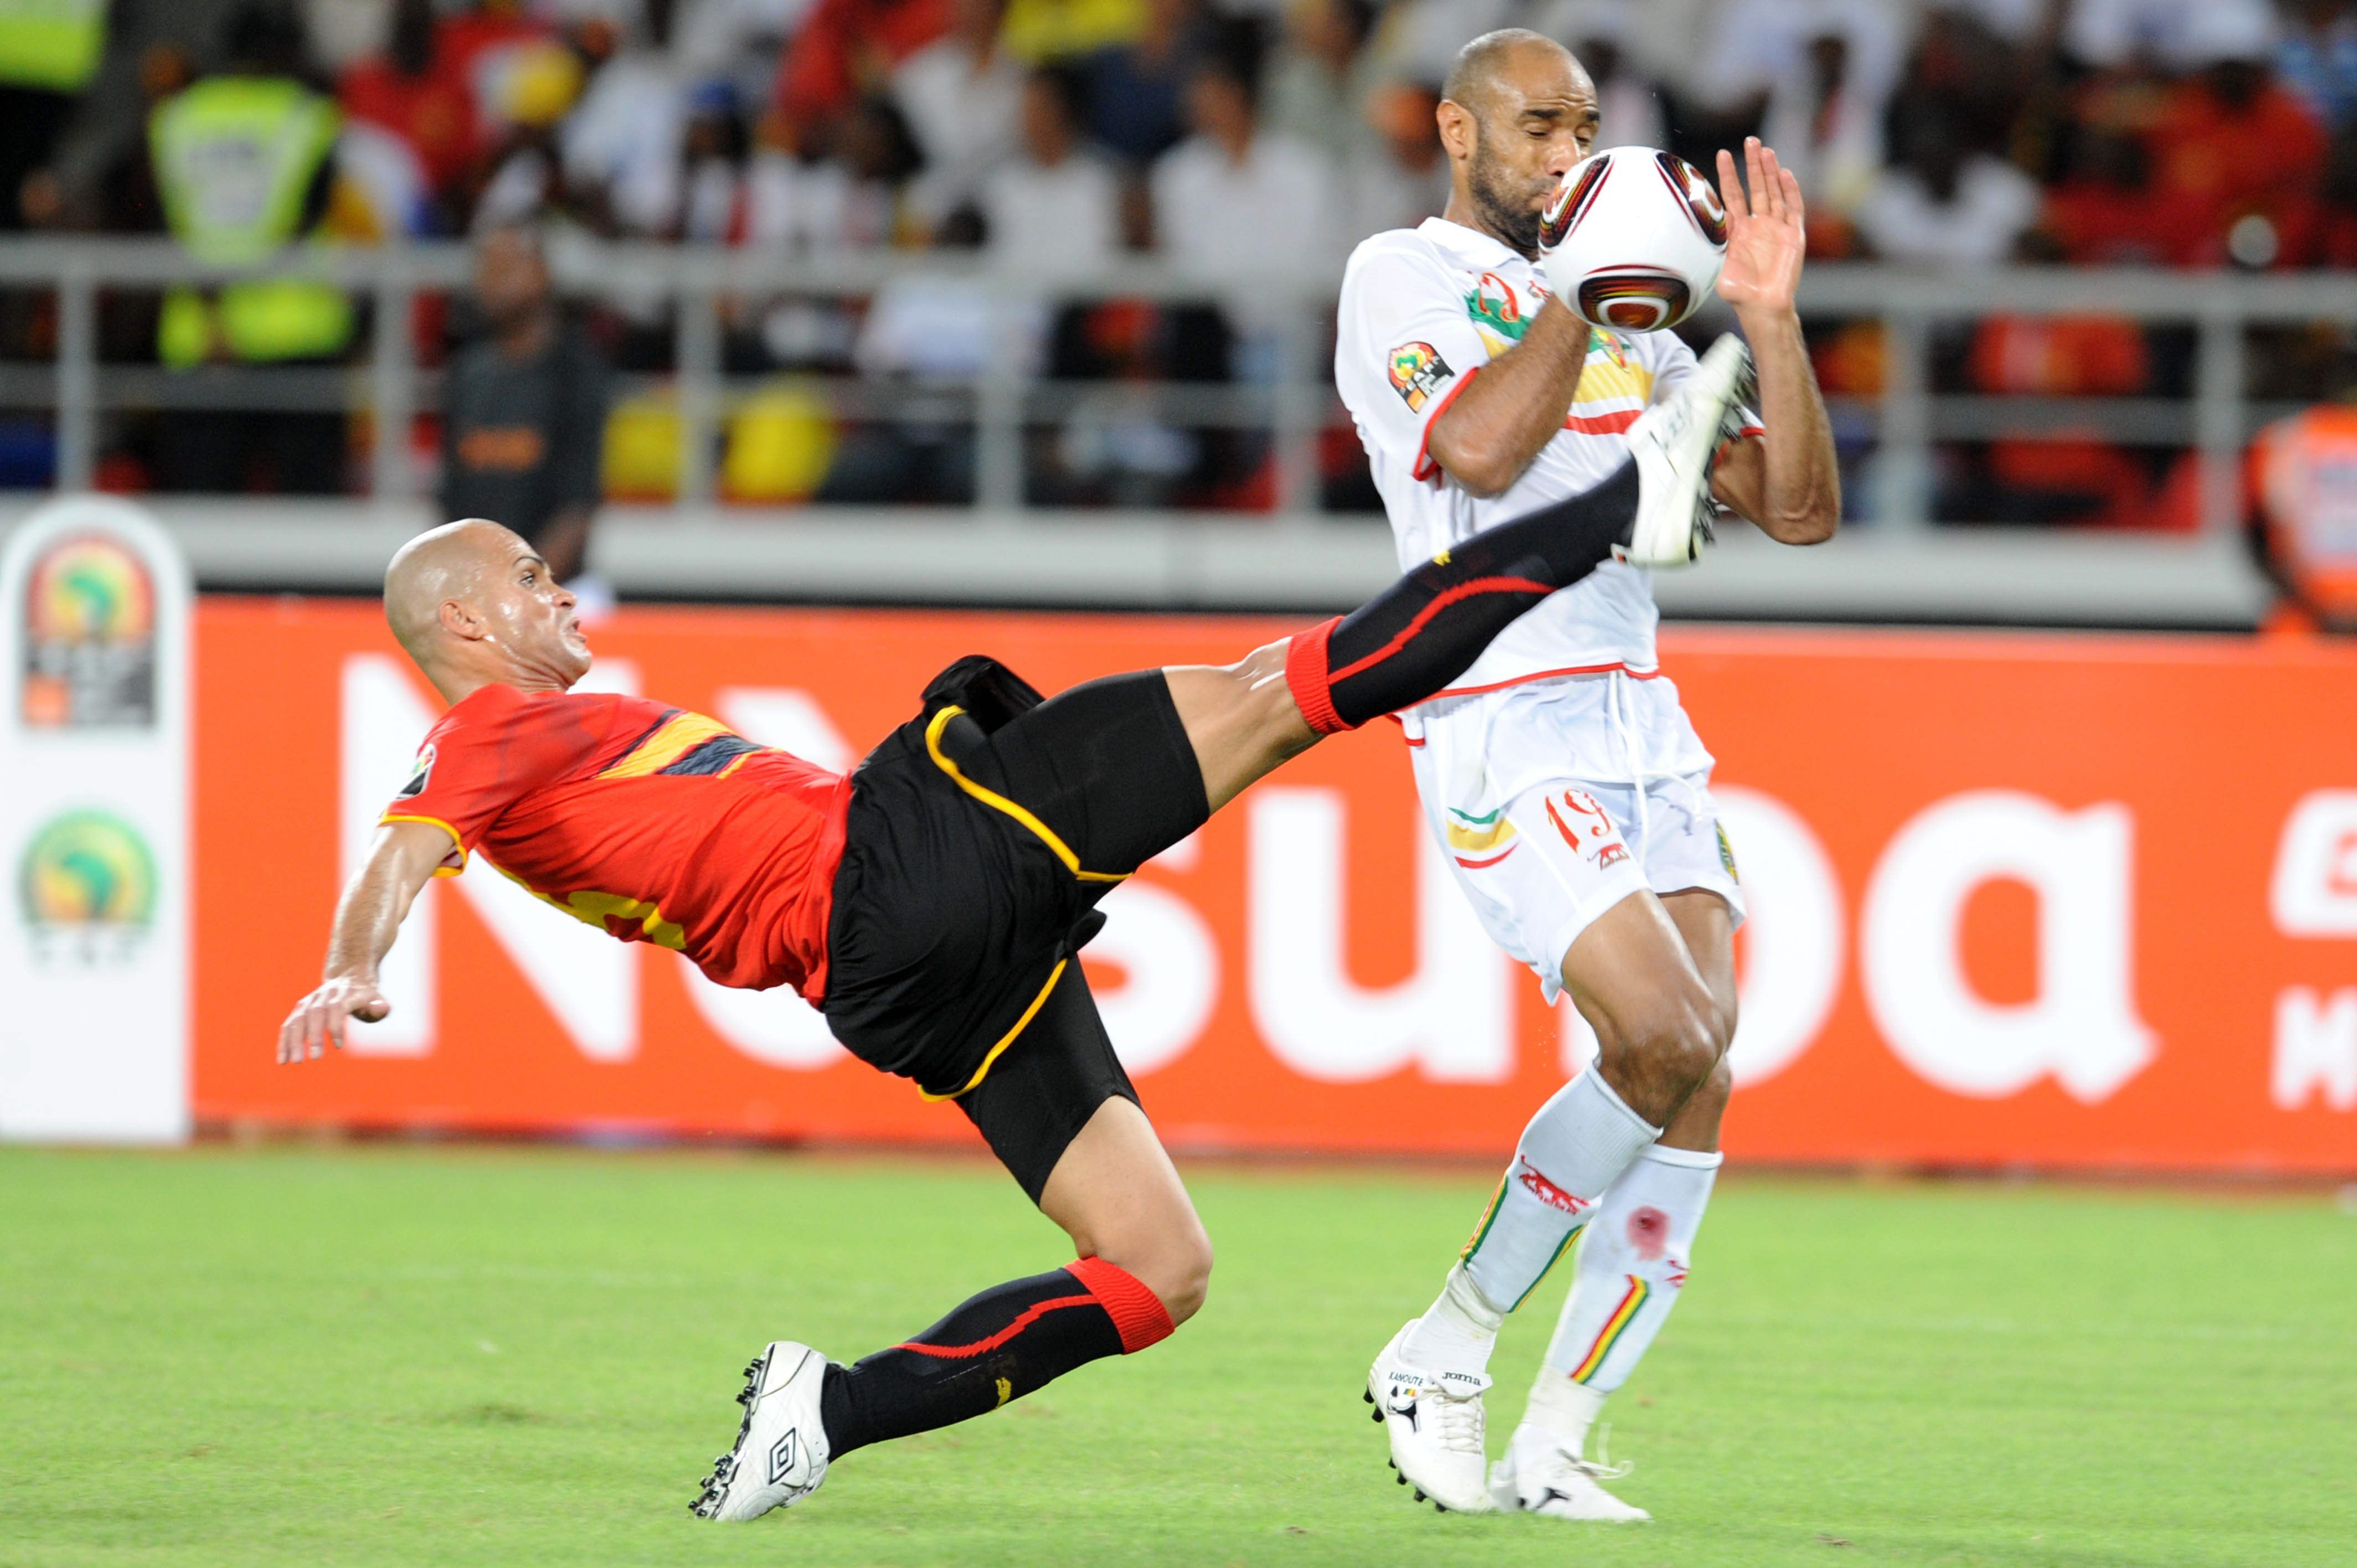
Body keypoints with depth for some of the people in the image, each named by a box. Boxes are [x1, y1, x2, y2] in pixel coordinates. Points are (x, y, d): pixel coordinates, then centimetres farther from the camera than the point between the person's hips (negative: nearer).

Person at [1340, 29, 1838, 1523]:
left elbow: (1800, 509, 14)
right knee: (1664, 1037, -21)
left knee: (1699, 1089, -8)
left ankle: (1550, 1452, -3)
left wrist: (1768, 316, 4)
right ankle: (1444, 1355, -4)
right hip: (1503, 723, -7)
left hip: (1642, 721, 7)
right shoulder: (1401, 279, 2)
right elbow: (1485, 452, -18)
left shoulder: (1622, 319, 21)